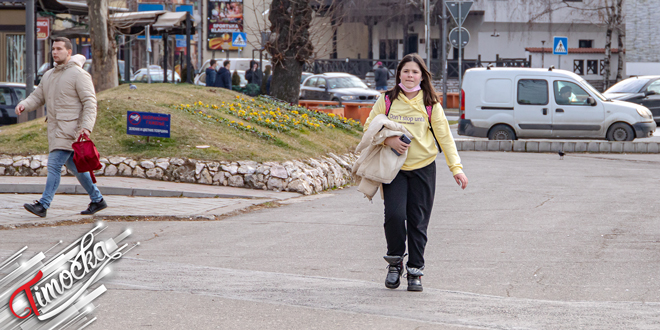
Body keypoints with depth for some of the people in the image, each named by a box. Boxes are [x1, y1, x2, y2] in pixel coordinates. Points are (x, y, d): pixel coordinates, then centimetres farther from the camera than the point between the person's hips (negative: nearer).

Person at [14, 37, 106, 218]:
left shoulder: (79, 75, -8)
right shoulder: (48, 75, 17)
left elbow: (90, 102, -13)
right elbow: (37, 97, 17)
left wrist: (86, 127, -25)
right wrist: (24, 104, -6)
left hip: (70, 129, -8)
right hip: (56, 129, 8)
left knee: (54, 164, -14)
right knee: (74, 167, 14)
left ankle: (43, 205, -15)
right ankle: (97, 200, 24)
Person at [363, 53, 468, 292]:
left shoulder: (430, 104, 3)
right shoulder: (387, 100, 4)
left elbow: (444, 136, 1)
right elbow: (369, 127, 6)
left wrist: (455, 167, -8)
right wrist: (388, 140, -14)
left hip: (423, 168, 0)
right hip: (394, 168, 0)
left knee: (418, 221, 1)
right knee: (394, 215, -15)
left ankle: (415, 271, 13)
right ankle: (395, 261, 8)